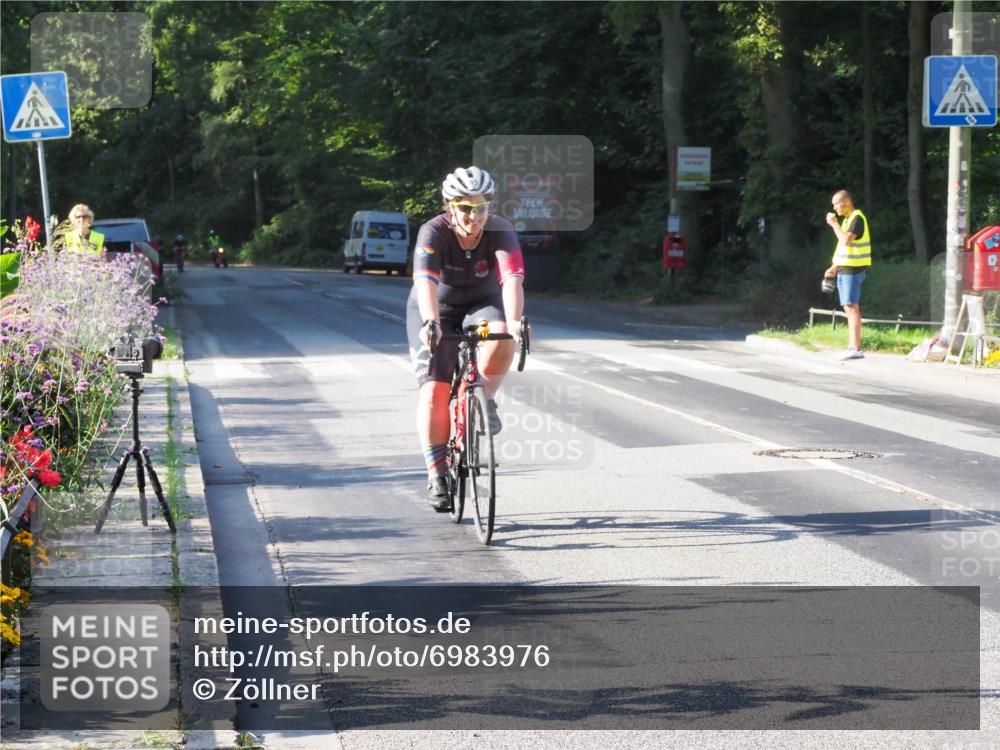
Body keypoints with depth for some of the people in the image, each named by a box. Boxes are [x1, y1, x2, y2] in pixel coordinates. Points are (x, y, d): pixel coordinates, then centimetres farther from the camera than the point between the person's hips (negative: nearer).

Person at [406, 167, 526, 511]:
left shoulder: (500, 231, -22)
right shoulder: (434, 233, -25)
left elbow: (512, 278, -36)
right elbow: (426, 282, -40)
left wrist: (513, 321, -54)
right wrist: (429, 322, -57)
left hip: (481, 305, 1)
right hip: (436, 313, -1)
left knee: (501, 337, -34)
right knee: (434, 391, -15)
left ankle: (484, 398, -8)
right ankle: (436, 476, -6)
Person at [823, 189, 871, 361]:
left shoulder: (857, 218, -12)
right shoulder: (846, 219, 18)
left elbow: (846, 240, -25)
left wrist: (834, 224, -13)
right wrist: (834, 267, 17)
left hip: (853, 269, -10)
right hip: (844, 269, 10)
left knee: (852, 307, -13)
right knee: (849, 308, 8)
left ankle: (856, 348, -16)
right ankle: (852, 347, 10)